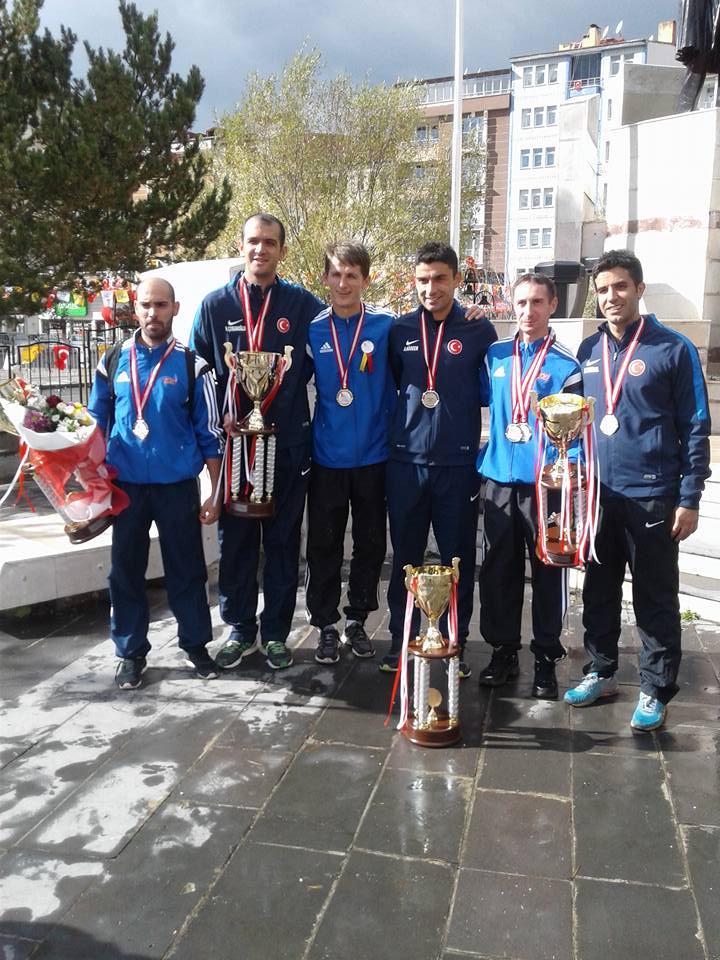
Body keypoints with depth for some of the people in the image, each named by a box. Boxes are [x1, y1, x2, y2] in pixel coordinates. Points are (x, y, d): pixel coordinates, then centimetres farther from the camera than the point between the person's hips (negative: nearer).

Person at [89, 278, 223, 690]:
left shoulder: (192, 365, -3)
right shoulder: (113, 362, 3)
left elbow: (210, 435, 0)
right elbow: (95, 426, 11)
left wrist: (215, 492, -2)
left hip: (178, 486, -2)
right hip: (125, 485, 2)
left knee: (187, 568, 8)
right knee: (126, 570, 8)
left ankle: (196, 644, 24)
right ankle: (131, 652, 22)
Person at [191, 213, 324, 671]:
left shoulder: (303, 304, 1)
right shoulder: (216, 305, 5)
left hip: (288, 444, -1)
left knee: (283, 542, 8)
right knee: (235, 541, 8)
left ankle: (276, 633, 22)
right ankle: (240, 629, 24)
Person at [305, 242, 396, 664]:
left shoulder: (386, 326, -4)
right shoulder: (313, 330, 1)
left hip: (373, 455, 0)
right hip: (327, 455, 1)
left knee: (371, 543, 10)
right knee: (324, 545, 6)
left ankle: (357, 620, 26)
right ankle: (327, 625, 20)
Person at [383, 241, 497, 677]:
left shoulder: (479, 331, 2)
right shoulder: (400, 330, 7)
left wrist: (456, 403, -7)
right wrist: (400, 422, 4)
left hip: (458, 464, -1)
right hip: (406, 461, 2)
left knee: (458, 559, 7)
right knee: (405, 557, 9)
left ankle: (456, 644, 20)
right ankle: (400, 640, 22)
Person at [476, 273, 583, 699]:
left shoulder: (567, 365, -3)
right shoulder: (496, 355, 7)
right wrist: (481, 456, 10)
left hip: (545, 483, -3)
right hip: (500, 478, 3)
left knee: (548, 573, 5)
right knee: (499, 570, 9)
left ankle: (547, 659, 19)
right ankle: (503, 651, 24)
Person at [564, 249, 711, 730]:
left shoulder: (673, 348, -5)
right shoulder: (589, 350, 8)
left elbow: (695, 428, -5)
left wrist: (689, 499, -9)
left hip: (652, 496, -4)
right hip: (597, 494, 5)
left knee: (655, 599, 6)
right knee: (599, 592, 14)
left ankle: (656, 692, 18)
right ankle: (601, 673, 30)